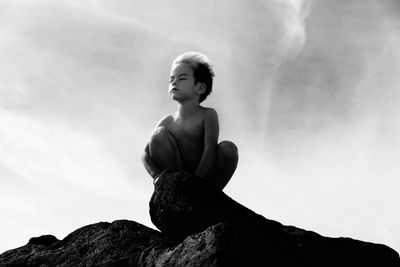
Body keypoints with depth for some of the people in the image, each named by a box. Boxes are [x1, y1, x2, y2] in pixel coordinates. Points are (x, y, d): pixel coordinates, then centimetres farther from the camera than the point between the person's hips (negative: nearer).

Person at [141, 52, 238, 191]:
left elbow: (210, 149, -19)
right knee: (159, 134, -16)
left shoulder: (208, 115, -6)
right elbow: (146, 154, -1)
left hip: (203, 180, -1)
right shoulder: (167, 121, 3)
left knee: (229, 148, -25)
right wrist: (157, 176, -23)